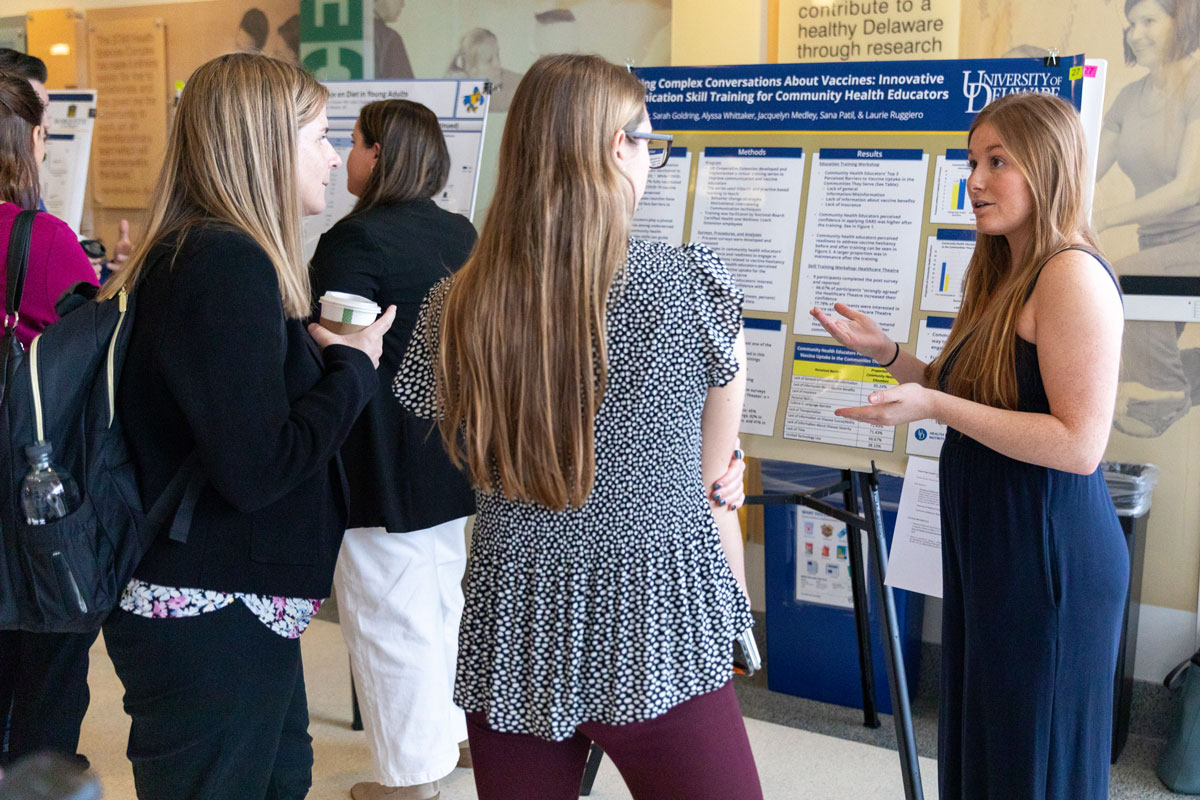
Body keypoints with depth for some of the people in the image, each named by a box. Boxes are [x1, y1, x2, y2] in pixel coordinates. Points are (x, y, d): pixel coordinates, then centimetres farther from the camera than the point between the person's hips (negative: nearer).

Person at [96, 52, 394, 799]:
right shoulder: (229, 264, -21)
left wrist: (323, 354, 3)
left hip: (225, 607, 10)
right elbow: (257, 469, -26)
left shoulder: (189, 254, 9)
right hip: (210, 619, -10)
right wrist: (353, 365, -13)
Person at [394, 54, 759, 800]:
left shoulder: (457, 307, -4)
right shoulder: (696, 286, -10)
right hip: (655, 634, -3)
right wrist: (735, 621, 14)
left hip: (514, 632, 3)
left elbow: (465, 458, 8)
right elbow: (713, 486, 0)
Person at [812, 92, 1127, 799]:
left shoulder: (1073, 273, -17)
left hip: (1048, 557, -9)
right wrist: (887, 352, 8)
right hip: (989, 550, 9)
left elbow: (1080, 444, -23)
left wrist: (932, 406, -24)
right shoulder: (1004, 276, 13)